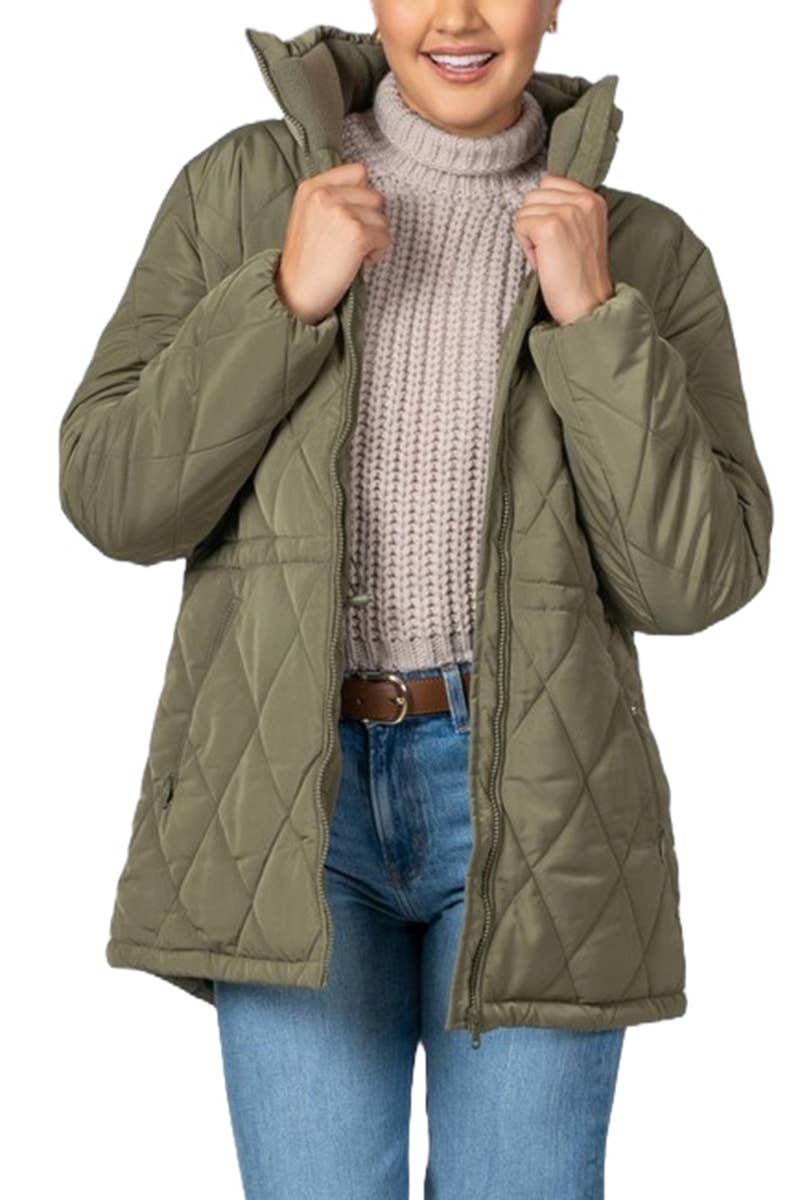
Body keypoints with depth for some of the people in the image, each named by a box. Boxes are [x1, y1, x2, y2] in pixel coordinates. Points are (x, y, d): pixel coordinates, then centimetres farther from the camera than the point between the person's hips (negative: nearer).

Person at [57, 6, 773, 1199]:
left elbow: (693, 577, -6)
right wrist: (287, 296, -14)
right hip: (292, 799, 0)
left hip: (534, 807, 0)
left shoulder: (647, 253, 3)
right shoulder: (243, 190, 4)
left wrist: (595, 317, -14)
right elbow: (115, 497, -3)